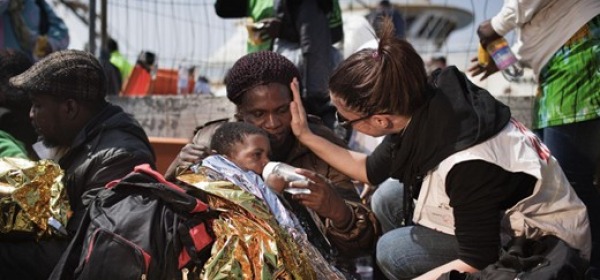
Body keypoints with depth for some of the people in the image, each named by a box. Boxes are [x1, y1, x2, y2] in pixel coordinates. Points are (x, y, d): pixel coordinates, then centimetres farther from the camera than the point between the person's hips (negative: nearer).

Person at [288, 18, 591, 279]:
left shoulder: (467, 164, -36)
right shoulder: (423, 110, -13)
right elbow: (372, 170, 7)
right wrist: (306, 136, 3)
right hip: (498, 218, 8)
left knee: (393, 250, -16)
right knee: (387, 201, 3)